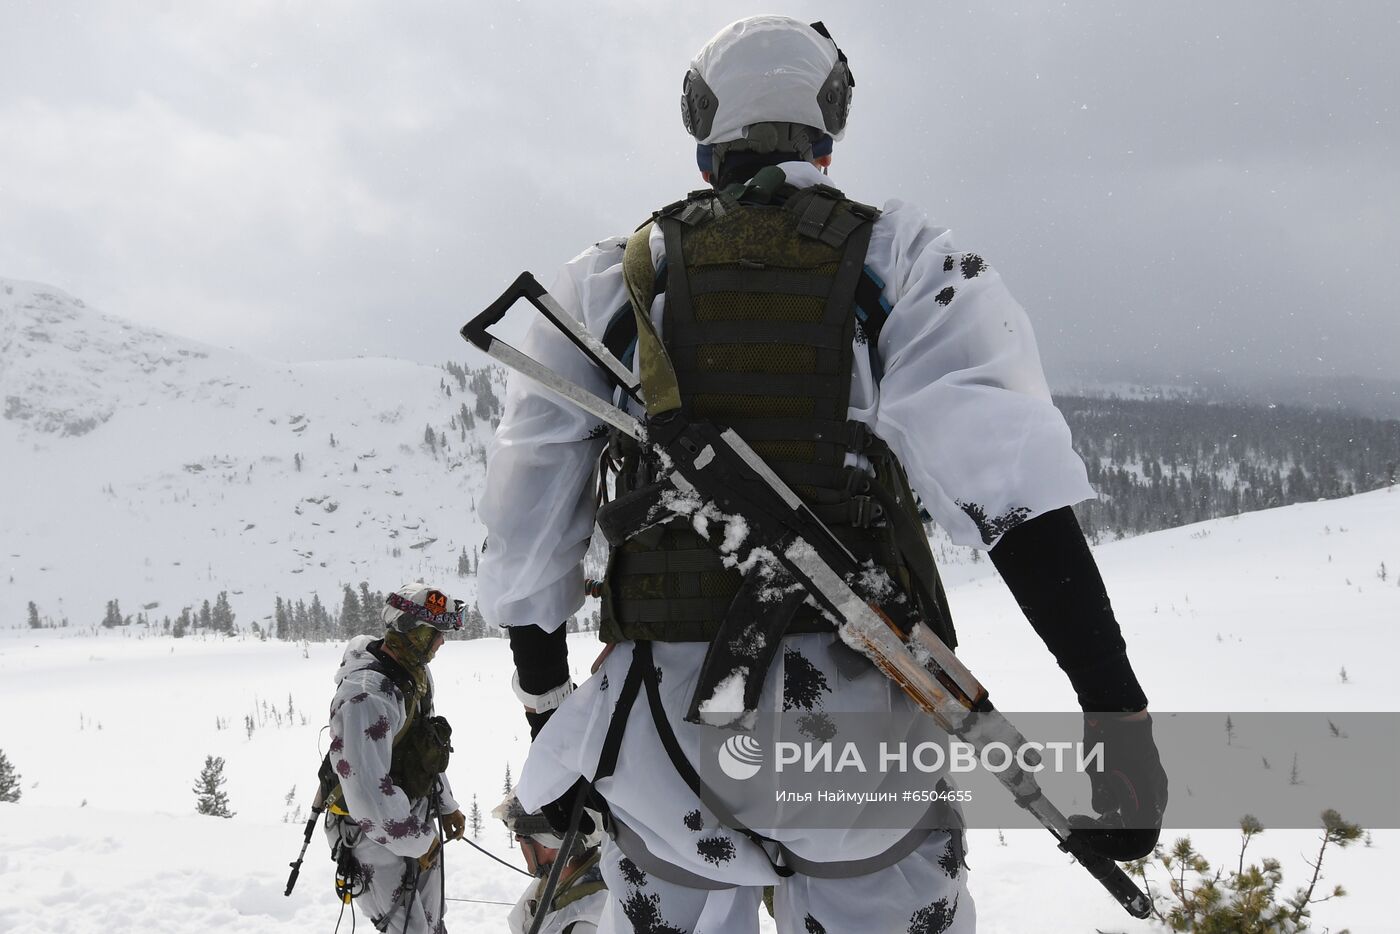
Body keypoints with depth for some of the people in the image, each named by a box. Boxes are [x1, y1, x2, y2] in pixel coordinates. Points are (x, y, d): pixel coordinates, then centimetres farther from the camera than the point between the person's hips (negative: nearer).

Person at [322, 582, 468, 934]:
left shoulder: (414, 673, 0)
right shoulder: (366, 696, -31)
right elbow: (369, 795, -32)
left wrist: (446, 806, 15)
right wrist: (416, 840, -20)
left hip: (415, 819, 9)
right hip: (373, 834, -9)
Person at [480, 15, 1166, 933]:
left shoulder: (608, 279, 7)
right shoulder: (906, 260, 1)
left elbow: (528, 536, 9)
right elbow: (1014, 482, -14)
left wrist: (547, 720, 20)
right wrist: (1118, 710, -16)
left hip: (663, 734, 2)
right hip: (867, 732, -2)